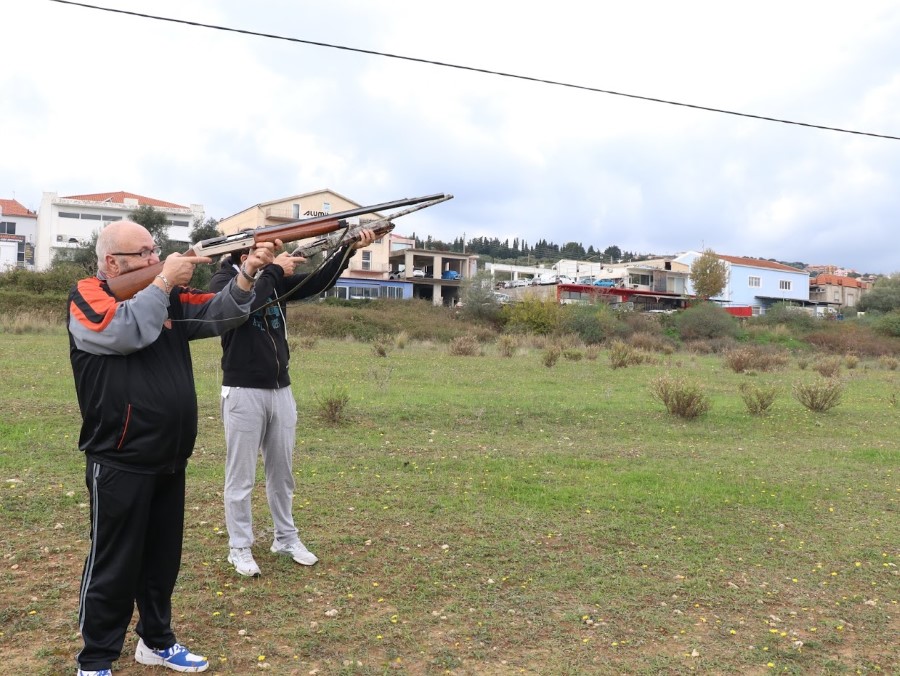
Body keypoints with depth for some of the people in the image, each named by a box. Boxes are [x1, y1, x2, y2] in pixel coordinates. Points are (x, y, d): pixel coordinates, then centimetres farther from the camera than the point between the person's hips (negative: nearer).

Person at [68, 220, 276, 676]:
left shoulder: (169, 297, 10)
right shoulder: (86, 296, -7)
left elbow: (220, 315, 3)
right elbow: (127, 331, -26)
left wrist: (247, 275, -14)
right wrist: (165, 280, -17)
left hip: (170, 461, 6)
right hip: (119, 463, -6)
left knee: (163, 558, 18)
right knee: (114, 565, 5)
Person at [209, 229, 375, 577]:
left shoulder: (276, 281, 9)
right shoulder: (222, 281, -7)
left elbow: (317, 283, 3)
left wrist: (348, 249, -8)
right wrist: (273, 271, -18)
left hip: (281, 390, 6)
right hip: (244, 392, -6)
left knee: (282, 471, 15)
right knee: (241, 476, 4)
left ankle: (286, 539, 28)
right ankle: (239, 547, 18)